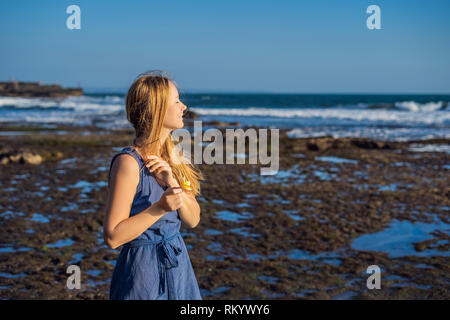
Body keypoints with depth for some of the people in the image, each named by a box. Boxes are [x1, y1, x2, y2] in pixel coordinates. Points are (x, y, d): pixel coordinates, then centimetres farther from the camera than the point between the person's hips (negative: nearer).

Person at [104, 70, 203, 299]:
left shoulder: (171, 157, 5)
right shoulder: (128, 162, -18)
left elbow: (193, 219, 2)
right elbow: (112, 236, -19)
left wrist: (173, 183, -13)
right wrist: (160, 208, -26)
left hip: (178, 265, 7)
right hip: (143, 273, -7)